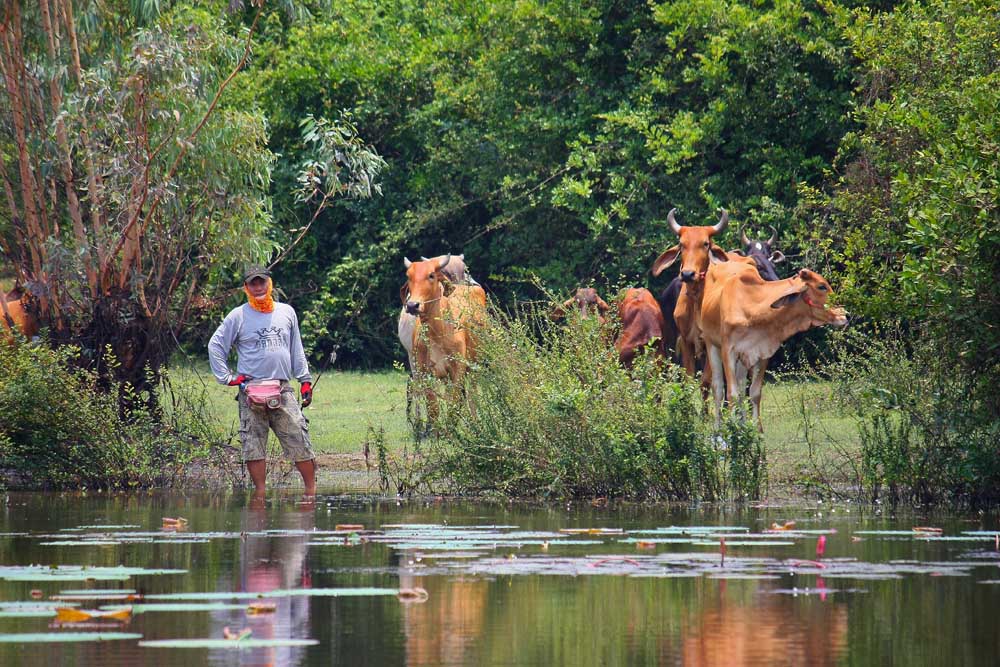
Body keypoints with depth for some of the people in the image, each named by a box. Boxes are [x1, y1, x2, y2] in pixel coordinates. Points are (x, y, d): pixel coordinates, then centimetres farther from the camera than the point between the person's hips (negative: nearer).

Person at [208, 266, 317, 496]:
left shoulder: (287, 313, 15)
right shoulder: (238, 316, 4)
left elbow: (296, 350, 21)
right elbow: (215, 346, 6)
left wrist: (305, 380, 15)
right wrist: (227, 378, -2)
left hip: (283, 389, 2)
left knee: (300, 442, -5)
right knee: (254, 446, -3)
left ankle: (311, 490, 4)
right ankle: (260, 495, 3)